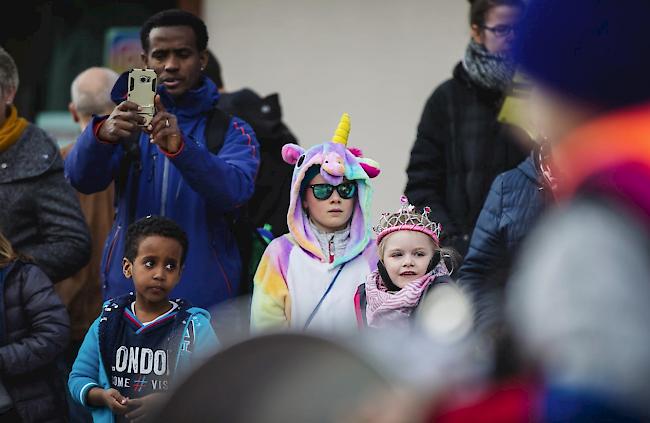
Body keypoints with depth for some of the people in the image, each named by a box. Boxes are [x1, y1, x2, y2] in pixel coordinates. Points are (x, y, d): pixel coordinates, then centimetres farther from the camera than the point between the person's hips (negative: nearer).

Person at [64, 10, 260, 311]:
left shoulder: (231, 131, 4)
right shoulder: (128, 122, 9)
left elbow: (235, 190, -17)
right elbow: (81, 179, -9)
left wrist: (180, 148, -35)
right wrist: (102, 135, -30)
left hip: (204, 299, -1)